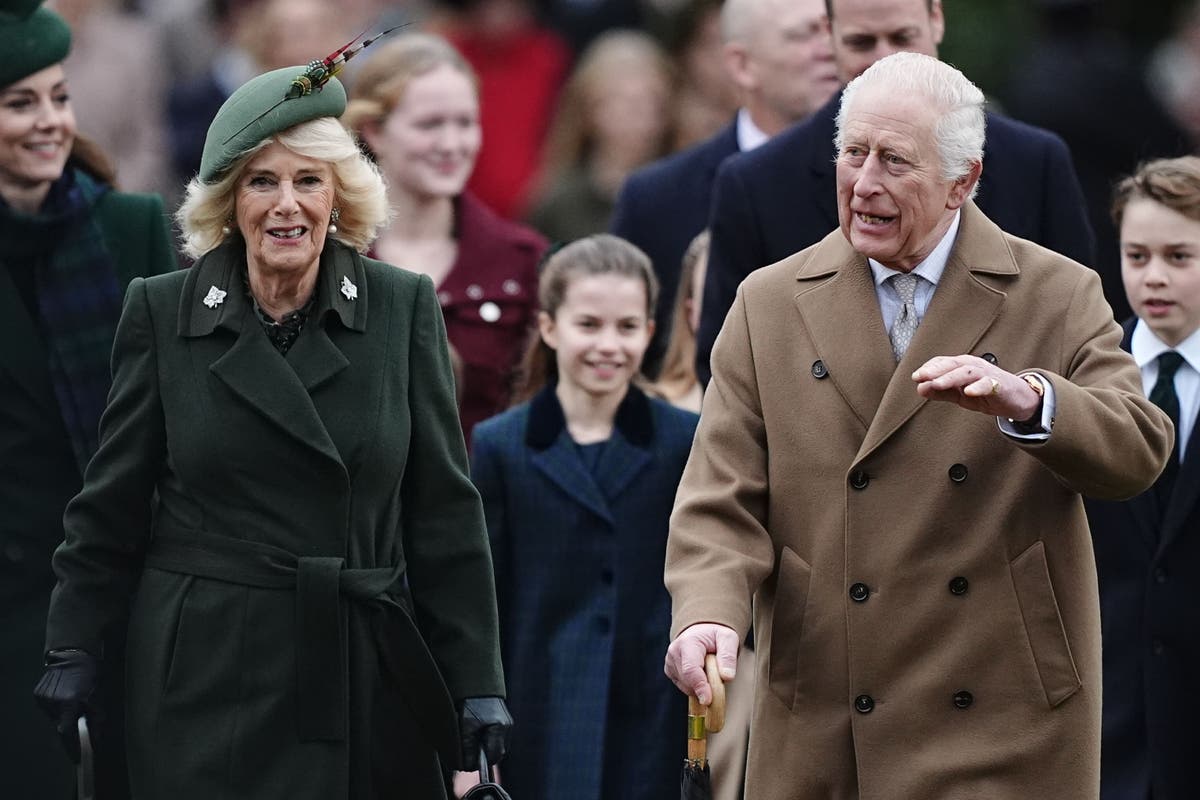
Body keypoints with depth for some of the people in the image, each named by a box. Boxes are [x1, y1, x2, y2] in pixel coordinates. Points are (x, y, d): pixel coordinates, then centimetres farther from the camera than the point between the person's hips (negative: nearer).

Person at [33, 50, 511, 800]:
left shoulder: (403, 308, 1)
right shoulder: (161, 312, 0)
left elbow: (445, 508, 1)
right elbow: (112, 505, 6)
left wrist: (478, 682, -1)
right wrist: (71, 650, 3)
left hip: (368, 681, 1)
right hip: (206, 679, -1)